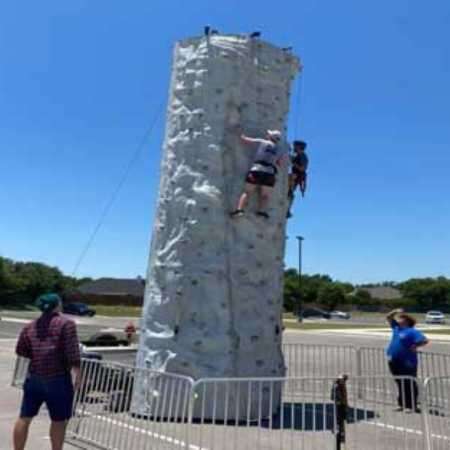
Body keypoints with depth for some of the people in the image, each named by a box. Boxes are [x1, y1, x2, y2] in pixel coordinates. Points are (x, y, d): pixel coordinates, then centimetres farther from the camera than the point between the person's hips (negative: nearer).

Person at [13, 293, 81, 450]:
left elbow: (20, 350, 14)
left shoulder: (30, 326, 10)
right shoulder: (66, 323, -7)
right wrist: (77, 373, -11)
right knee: (59, 420, 9)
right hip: (58, 378, -5)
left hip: (34, 378, 5)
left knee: (24, 417, 17)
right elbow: (72, 352, -15)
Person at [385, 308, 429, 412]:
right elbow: (388, 317, 20)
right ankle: (402, 404, 25)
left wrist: (414, 346, -16)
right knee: (401, 385, 16)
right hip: (394, 362, 7)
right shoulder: (396, 327, 10)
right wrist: (395, 312, 7)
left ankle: (412, 406, 11)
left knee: (409, 385, 3)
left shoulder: (412, 331, -11)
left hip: (407, 363, -7)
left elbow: (425, 340, -21)